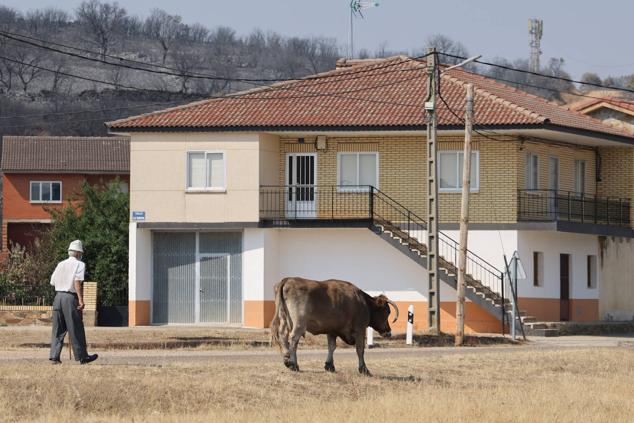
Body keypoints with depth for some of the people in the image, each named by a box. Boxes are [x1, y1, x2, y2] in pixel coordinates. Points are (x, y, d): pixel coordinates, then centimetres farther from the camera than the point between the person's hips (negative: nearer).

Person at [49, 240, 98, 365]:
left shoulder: (60, 264, 14)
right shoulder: (79, 264, -3)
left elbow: (53, 282, 12)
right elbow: (78, 281, -15)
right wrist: (81, 299, -18)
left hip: (58, 296, 5)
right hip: (71, 298, -5)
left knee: (58, 330, 8)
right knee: (76, 330, 2)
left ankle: (54, 356, 1)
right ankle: (82, 357, 8)